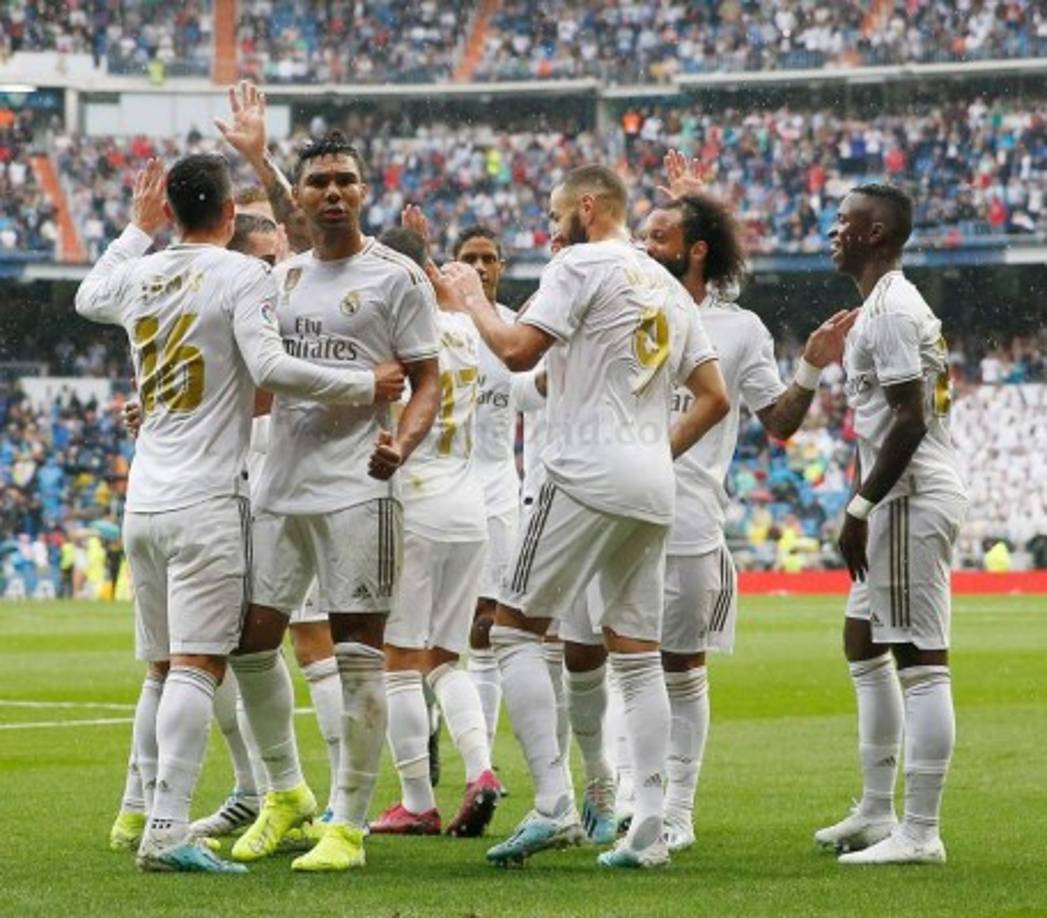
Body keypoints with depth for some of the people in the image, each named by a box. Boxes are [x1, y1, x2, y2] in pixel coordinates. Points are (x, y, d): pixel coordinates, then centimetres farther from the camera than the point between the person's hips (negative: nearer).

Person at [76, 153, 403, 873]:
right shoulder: (243, 275, -7)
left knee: (163, 671, 14)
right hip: (207, 500, -7)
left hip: (143, 499, 7)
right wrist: (364, 385, -11)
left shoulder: (139, 276, 11)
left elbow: (88, 299, 34)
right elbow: (269, 367, -19)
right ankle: (167, 830, -20)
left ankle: (152, 815, 15)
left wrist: (139, 228, 42)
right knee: (198, 667, -11)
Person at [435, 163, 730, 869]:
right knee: (638, 656, 8)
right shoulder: (669, 287, 20)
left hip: (589, 475, -8)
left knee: (516, 629, -3)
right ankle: (649, 830, 2)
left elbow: (519, 351, -11)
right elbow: (714, 397, 19)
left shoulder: (583, 264, -3)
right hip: (654, 491, 8)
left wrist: (474, 299, 5)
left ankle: (554, 804, -15)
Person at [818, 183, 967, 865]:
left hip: (913, 498, -12)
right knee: (865, 643, 19)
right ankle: (878, 814, 25)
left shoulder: (892, 311, -15)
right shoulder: (889, 305, 17)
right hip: (904, 499, 12)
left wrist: (860, 507, -19)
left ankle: (921, 833, -11)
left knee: (921, 662, -10)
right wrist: (868, 505, 22)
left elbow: (910, 420, -21)